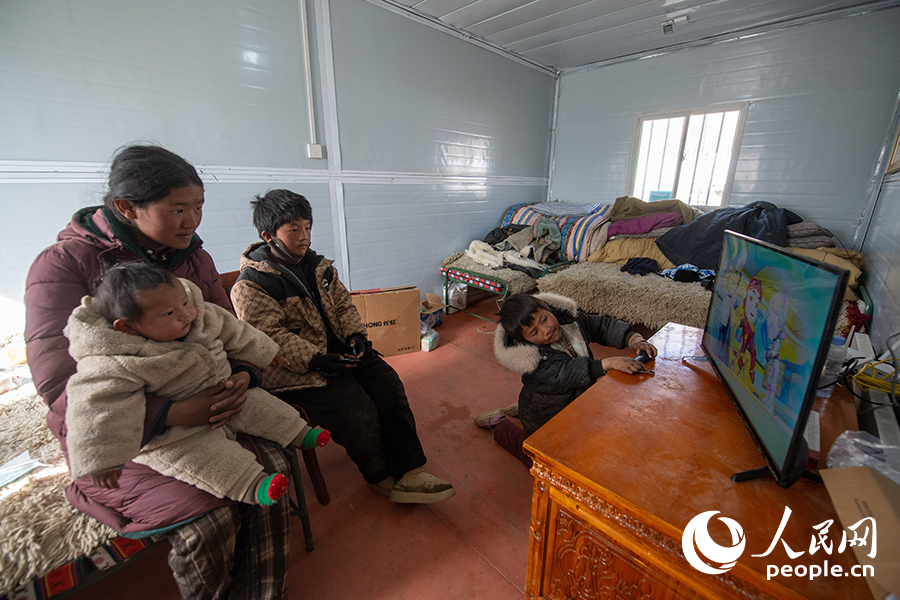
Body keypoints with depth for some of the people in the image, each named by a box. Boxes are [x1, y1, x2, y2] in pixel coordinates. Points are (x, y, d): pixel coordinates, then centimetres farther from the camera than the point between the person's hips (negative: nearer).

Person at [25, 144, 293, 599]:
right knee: (207, 515, -22)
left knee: (270, 467, -18)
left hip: (205, 412, 4)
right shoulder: (63, 265, -10)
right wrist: (169, 413, -30)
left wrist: (242, 375, -16)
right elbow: (59, 385, -17)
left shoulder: (194, 258, 6)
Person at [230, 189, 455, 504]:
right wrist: (316, 360, -26)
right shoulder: (251, 286, -10)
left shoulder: (319, 265, 11)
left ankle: (409, 473, -1)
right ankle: (380, 477, 9)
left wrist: (355, 335, -5)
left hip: (339, 349, 7)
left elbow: (343, 304, 12)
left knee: (389, 385, -9)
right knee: (357, 412, -21)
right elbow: (271, 337, -17)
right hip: (297, 371, -7)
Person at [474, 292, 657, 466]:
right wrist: (608, 363, -51)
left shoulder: (566, 316, -17)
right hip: (545, 419, -6)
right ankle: (501, 426, 28)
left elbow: (603, 326, -7)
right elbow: (568, 374, -43)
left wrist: (635, 340, -19)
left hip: (579, 401, 7)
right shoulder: (532, 358, -36)